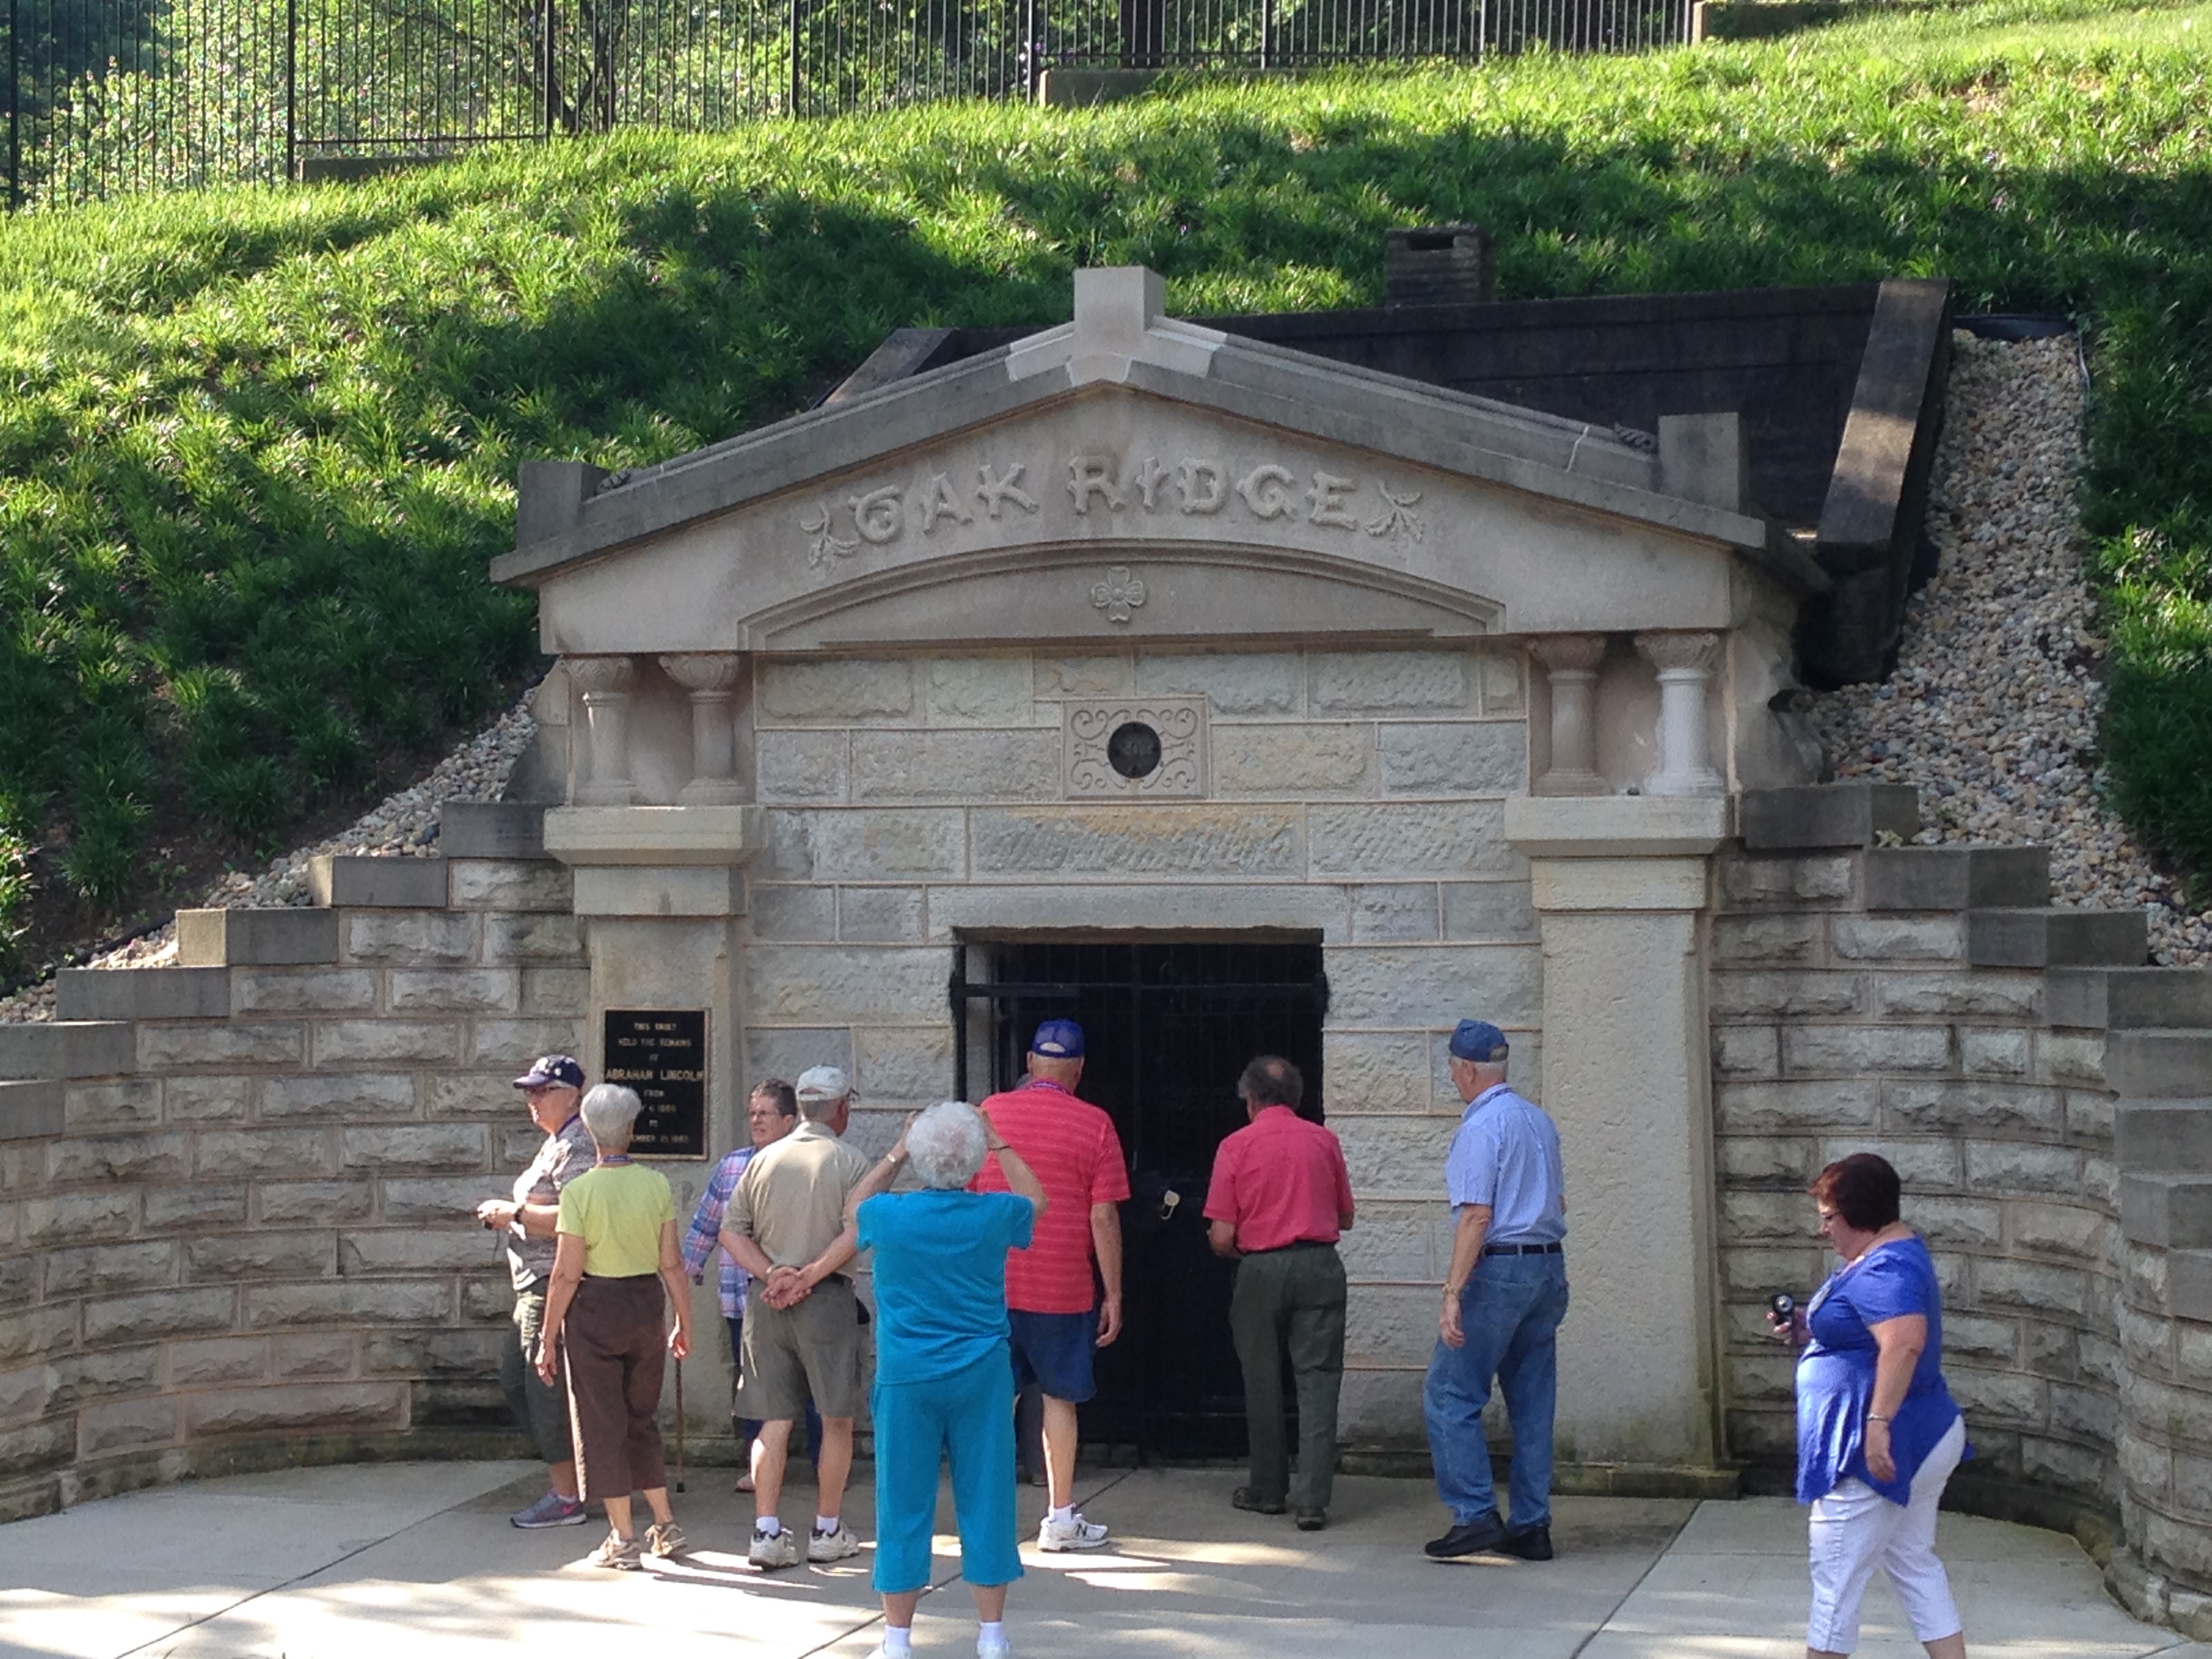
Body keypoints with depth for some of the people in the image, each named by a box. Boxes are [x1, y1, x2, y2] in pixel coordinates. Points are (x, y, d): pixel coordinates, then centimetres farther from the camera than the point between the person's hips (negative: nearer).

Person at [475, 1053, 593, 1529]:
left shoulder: (577, 1147, -16)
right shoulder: (555, 1143, 18)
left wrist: (516, 1213, -18)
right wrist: (509, 1215, 12)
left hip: (555, 1284, -11)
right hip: (537, 1283, 11)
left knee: (545, 1386, -6)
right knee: (514, 1374, 17)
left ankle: (565, 1497, 0)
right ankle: (568, 1467, 22)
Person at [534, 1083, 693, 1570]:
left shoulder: (579, 1191, -13)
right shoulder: (657, 1185, -2)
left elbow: (566, 1274, -12)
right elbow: (672, 1264, 0)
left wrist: (548, 1338, -5)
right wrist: (684, 1323, 11)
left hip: (596, 1310, -4)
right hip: (649, 1304, 4)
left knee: (602, 1422, 5)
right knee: (643, 1418, 20)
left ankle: (624, 1540, 7)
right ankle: (665, 1525, 20)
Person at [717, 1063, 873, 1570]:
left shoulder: (763, 1160, 9)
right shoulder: (849, 1163, -5)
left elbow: (731, 1231, 3)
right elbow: (856, 1233, -18)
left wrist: (771, 1273, -6)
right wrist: (808, 1278, -16)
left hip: (765, 1301, 4)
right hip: (826, 1301, -4)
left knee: (774, 1420, 7)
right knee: (837, 1419, 8)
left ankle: (766, 1532, -1)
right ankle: (827, 1532, 12)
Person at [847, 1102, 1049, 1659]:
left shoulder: (890, 1215, -8)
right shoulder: (993, 1216, -7)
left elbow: (856, 1207, 17)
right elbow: (1035, 1200, 18)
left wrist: (897, 1153, 19)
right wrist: (998, 1144, 22)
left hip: (906, 1381, 0)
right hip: (981, 1377, 1)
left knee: (904, 1506, 5)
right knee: (984, 1501, 7)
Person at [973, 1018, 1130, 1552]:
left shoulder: (989, 1113, 2)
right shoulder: (1093, 1125, -6)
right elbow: (1103, 1217, -7)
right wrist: (1113, 1293, -1)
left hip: (992, 1285, 2)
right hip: (1062, 1287, -2)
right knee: (1060, 1399, 8)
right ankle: (1060, 1518, 9)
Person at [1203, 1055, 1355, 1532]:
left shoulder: (1236, 1146, -3)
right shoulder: (1323, 1141, 4)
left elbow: (1221, 1237, -5)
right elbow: (1346, 1217, 13)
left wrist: (1231, 1250, 16)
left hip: (1261, 1270, -1)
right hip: (1320, 1268, 1)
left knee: (1263, 1382, 12)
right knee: (1317, 1380, 0)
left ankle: (1269, 1489, 21)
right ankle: (1312, 1499, -7)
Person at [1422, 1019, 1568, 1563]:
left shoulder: (1482, 1126, -13)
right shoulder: (1538, 1120, 13)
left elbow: (1477, 1216, -19)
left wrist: (1453, 1294, -21)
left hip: (1498, 1270, -9)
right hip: (1550, 1266, 9)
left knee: (1450, 1396, -3)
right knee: (1533, 1402, 10)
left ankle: (1476, 1516, -8)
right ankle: (1532, 1527, 11)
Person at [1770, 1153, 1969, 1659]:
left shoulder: (1883, 1270, -22)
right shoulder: (1899, 1251, 12)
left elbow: (1904, 1341, -37)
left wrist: (1879, 1422, -40)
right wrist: (1808, 1329, 9)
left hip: (1877, 1452, -11)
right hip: (1924, 1442, 11)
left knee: (1836, 1574, -1)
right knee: (1914, 1564, 15)